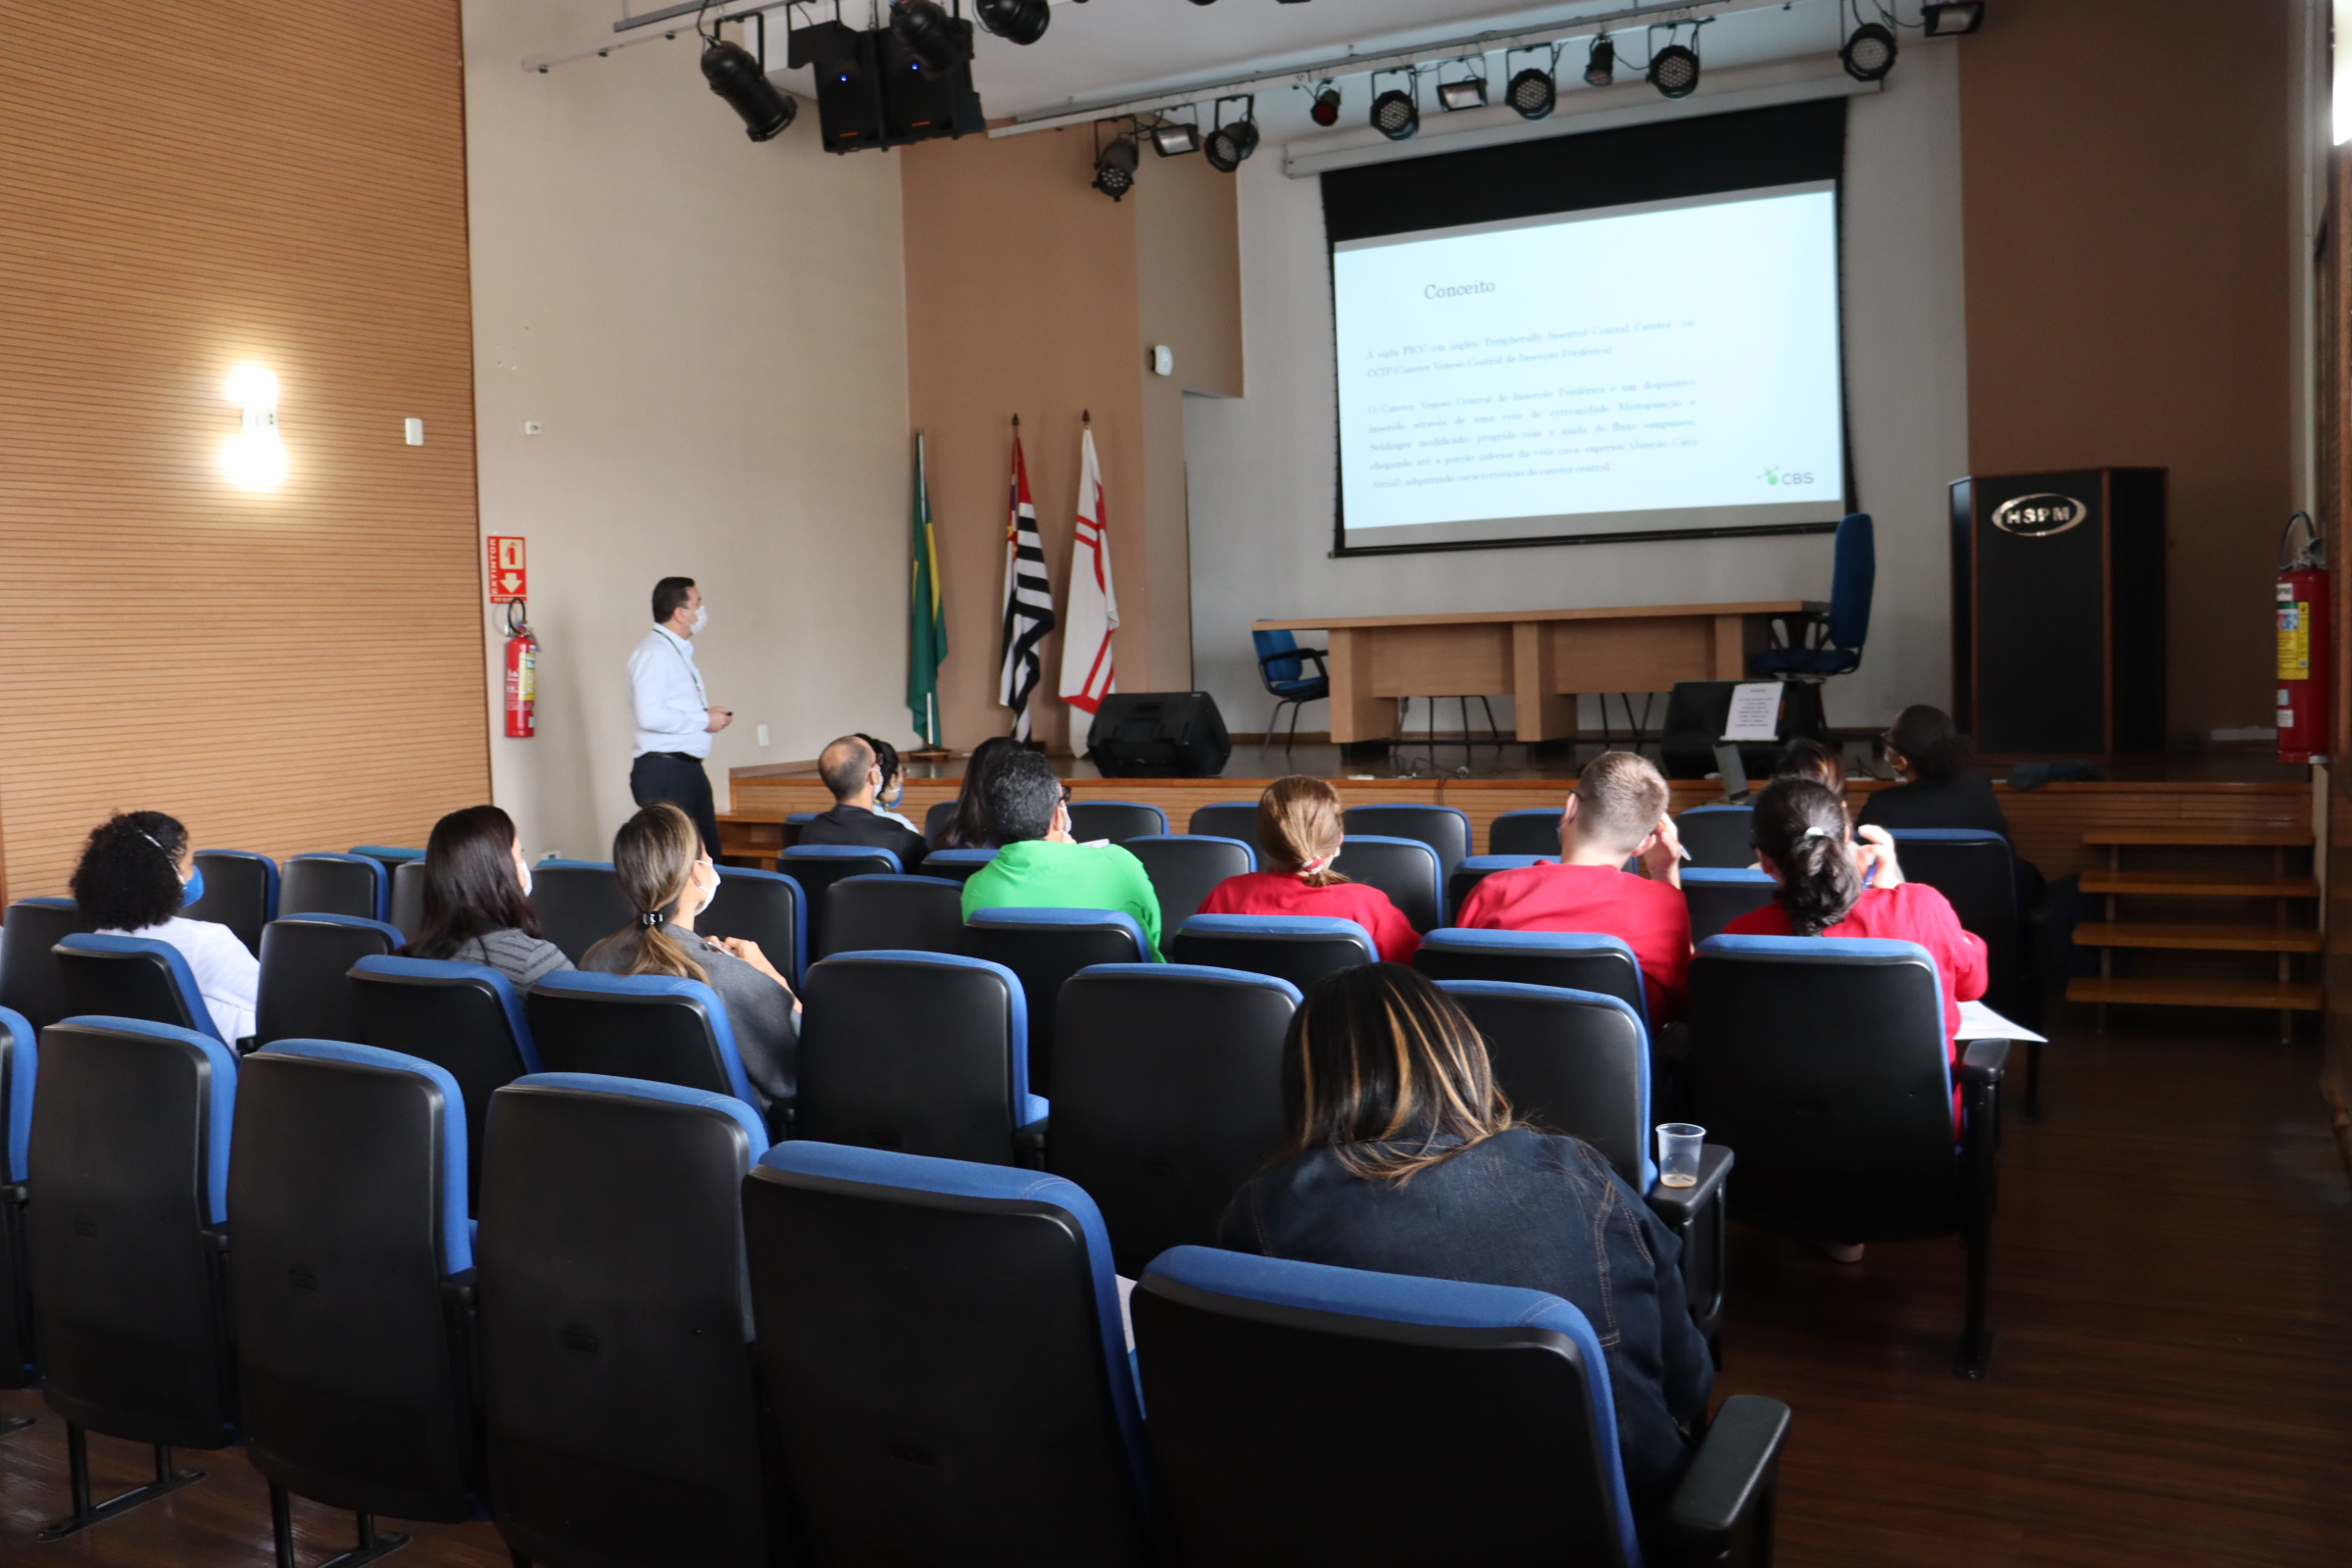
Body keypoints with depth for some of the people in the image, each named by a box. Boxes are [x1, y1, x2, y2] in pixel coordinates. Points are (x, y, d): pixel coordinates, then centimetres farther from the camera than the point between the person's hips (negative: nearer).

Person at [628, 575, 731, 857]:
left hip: (688, 768, 10)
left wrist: (711, 715, 9)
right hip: (663, 770, -10)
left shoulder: (679, 652, 18)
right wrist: (703, 720, -15)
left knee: (707, 855, 11)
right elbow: (649, 715, -24)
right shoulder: (654, 653, -13)